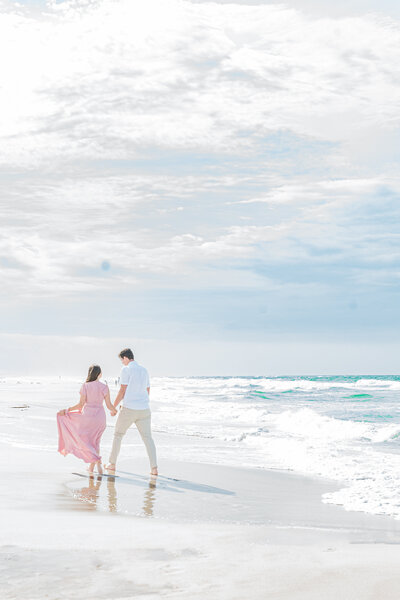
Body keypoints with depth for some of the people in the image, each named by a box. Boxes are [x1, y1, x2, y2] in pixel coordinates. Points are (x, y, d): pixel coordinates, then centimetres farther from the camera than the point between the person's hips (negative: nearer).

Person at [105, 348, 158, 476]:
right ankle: (154, 467, -10)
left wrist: (113, 406, 2)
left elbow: (122, 391, -9)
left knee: (118, 435, 14)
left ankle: (112, 463, 21)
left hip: (129, 408, -5)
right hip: (144, 410, 5)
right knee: (148, 438, 3)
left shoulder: (126, 370, -7)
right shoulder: (144, 370, 13)